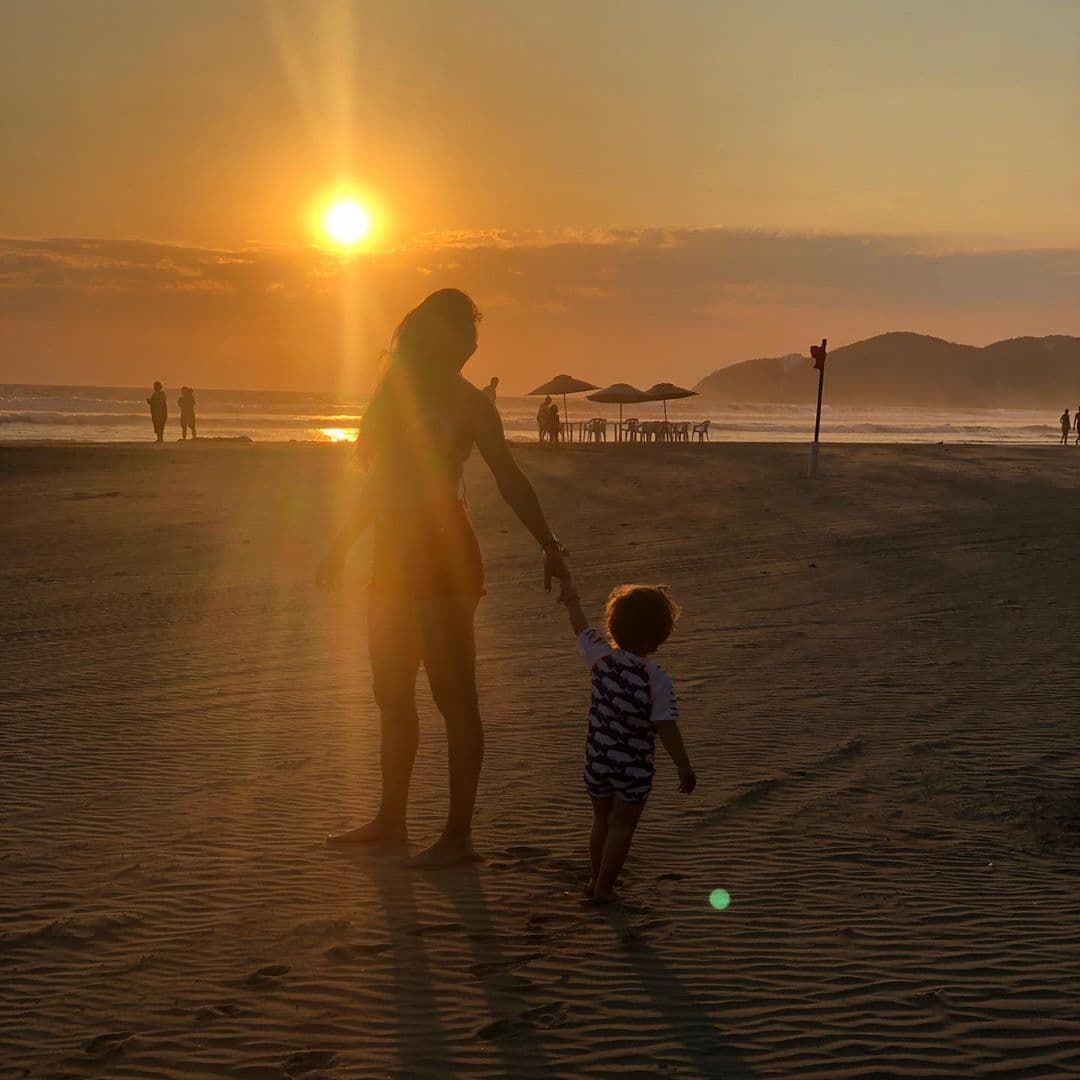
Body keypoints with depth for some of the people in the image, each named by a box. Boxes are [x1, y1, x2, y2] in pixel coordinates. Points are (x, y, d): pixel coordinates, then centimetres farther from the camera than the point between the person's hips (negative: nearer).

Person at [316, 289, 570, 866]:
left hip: (443, 554, -7)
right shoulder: (395, 396, 15)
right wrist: (341, 548, 27)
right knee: (392, 695, 14)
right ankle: (391, 819, 26)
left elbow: (509, 479, -6)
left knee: (454, 697, -4)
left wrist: (549, 546, -14)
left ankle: (458, 835, 0)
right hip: (394, 555, 7)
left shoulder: (466, 402, -3)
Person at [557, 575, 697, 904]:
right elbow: (665, 727, -23)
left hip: (597, 759, 5)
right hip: (633, 766, -5)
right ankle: (603, 888, 11)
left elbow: (581, 629, 10)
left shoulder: (602, 657, -8)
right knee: (621, 827, 8)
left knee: (601, 821, 22)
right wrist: (684, 767, -17)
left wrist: (572, 598, 28)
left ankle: (597, 880, 35)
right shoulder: (657, 679, -19)